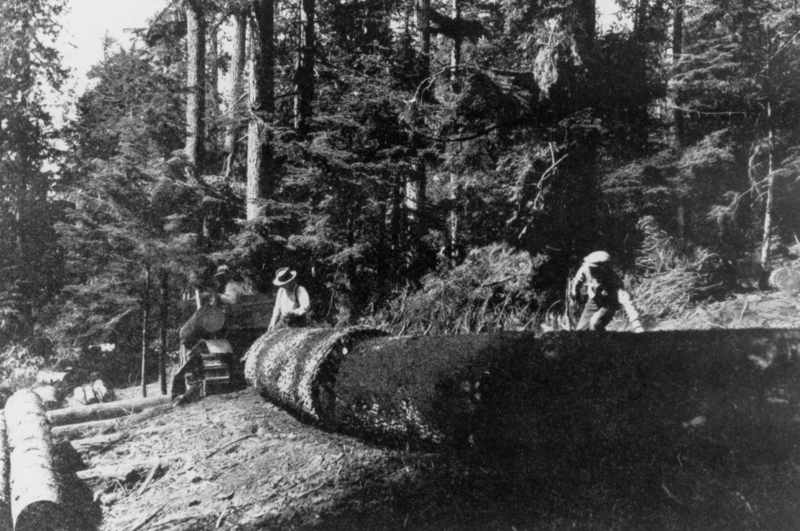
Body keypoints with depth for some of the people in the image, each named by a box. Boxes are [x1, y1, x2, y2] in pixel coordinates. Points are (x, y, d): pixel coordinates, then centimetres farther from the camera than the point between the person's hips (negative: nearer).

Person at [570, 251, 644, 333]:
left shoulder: (613, 280, -38)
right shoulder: (586, 268, -26)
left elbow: (626, 301, -46)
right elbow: (579, 278, 0)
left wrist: (637, 326, -53)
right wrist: (574, 289, 17)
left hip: (609, 305, -5)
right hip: (593, 301, 5)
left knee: (595, 323, -30)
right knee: (581, 329, -4)